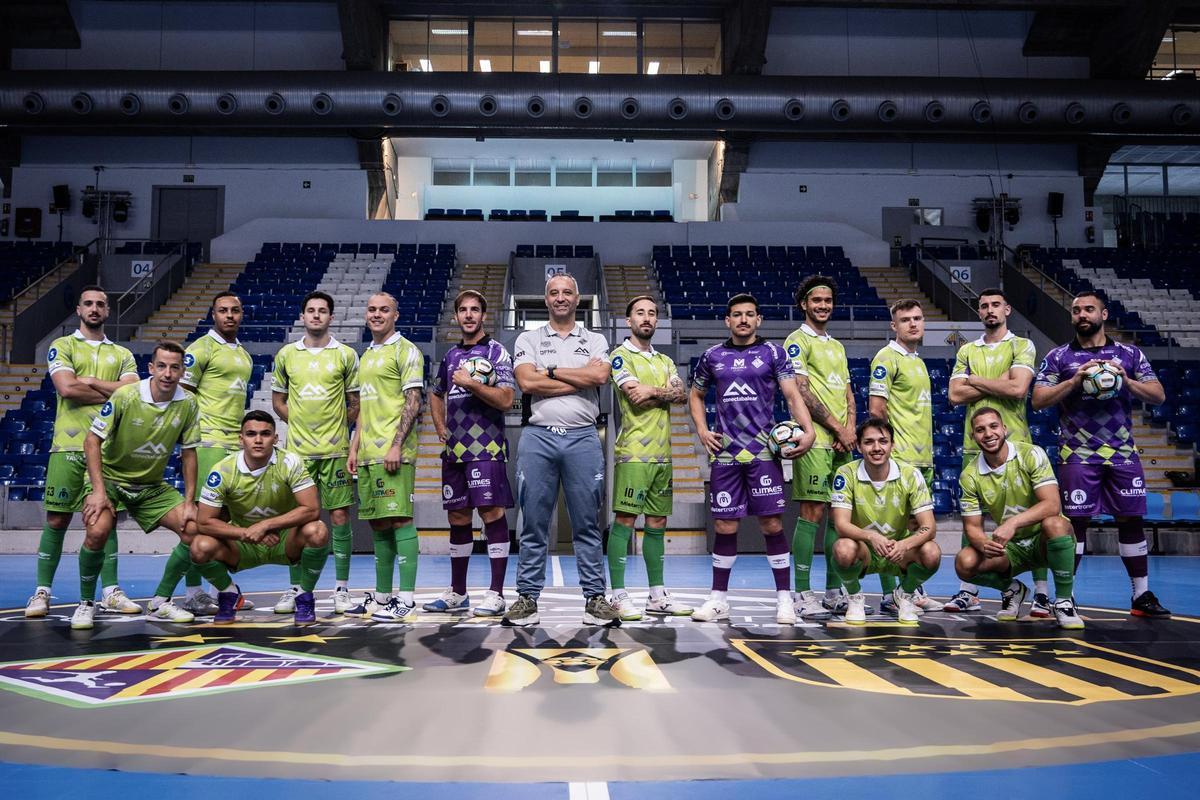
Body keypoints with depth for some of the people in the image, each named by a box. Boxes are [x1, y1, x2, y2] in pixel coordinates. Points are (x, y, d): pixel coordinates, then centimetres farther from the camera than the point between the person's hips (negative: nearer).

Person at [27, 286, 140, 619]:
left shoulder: (122, 354, 15)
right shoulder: (62, 346, 7)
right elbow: (66, 388, -10)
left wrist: (91, 381, -7)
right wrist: (113, 393, -5)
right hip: (69, 444, -2)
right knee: (57, 520, 1)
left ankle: (110, 592, 8)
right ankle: (42, 592, 10)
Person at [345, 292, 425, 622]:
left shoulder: (405, 350, -3)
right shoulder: (366, 355, 22)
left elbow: (413, 402, -11)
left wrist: (396, 445, -18)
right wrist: (354, 448, 17)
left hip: (393, 453, -8)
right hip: (368, 455, 8)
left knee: (399, 520, -9)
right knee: (378, 524, 11)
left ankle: (406, 600, -6)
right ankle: (382, 597, 18)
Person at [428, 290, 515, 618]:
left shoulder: (496, 352, -1)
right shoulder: (451, 356, 17)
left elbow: (506, 399, -11)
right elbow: (437, 395, 30)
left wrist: (471, 384, -17)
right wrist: (440, 427, 16)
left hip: (486, 448, -6)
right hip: (454, 449, 7)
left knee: (492, 513, -7)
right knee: (457, 518, 10)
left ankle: (496, 593, -1)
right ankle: (457, 593, 20)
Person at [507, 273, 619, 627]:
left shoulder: (595, 341, 14)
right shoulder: (528, 339, 12)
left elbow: (600, 376, -7)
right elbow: (527, 382, -6)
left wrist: (551, 371, -3)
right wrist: (581, 379, -4)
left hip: (582, 438, 0)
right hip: (538, 437, 0)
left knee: (587, 523, 3)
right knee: (534, 524, 3)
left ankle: (595, 598, 7)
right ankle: (527, 598, 9)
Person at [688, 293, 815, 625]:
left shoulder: (773, 353, 3)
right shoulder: (713, 356, 10)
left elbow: (792, 394, -4)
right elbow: (695, 395, 22)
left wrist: (808, 430, -20)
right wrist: (702, 431, 7)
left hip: (764, 452, -2)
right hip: (724, 452, 2)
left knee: (772, 524, -2)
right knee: (725, 526, 5)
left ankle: (784, 598, 9)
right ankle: (718, 599, 16)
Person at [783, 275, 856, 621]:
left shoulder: (837, 346, 23)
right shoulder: (798, 341, -2)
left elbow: (848, 393, 19)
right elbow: (802, 393, -11)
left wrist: (850, 428, 1)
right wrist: (837, 427, -11)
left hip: (842, 442, 8)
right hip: (815, 441, -8)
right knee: (812, 513, -9)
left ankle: (834, 590, 17)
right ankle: (802, 595, -5)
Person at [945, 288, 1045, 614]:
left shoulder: (1022, 346, 3)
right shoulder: (967, 351, 15)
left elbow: (1018, 389, -13)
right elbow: (955, 395, 3)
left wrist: (976, 380, -3)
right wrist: (998, 384, -5)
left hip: (1014, 443, -4)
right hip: (975, 443, 4)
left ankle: (1041, 592, 4)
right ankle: (968, 591, 13)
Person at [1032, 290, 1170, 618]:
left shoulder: (1130, 354, 9)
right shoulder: (1058, 357, 4)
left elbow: (1158, 395, 4)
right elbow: (1038, 399, -3)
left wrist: (1127, 381, -13)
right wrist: (1074, 381, -16)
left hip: (1123, 453, 2)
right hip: (1078, 454, -2)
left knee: (1131, 519, 5)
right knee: (1075, 522, -2)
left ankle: (1142, 596, 15)